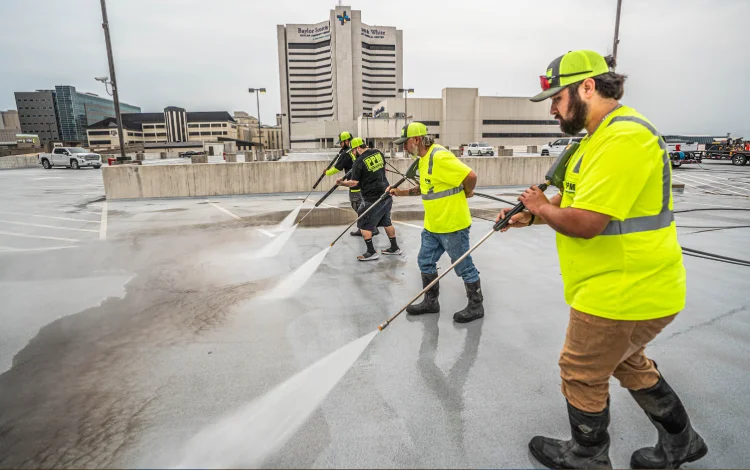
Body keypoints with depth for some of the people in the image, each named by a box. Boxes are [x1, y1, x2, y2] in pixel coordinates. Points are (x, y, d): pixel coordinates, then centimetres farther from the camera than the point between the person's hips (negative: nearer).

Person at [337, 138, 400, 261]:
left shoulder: (359, 161, -15)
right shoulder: (378, 153, 6)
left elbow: (354, 183, -15)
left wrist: (341, 183, 0)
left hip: (372, 199, -7)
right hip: (386, 195, 8)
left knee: (364, 225, 5)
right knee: (387, 222, 19)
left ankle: (371, 252, 7)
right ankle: (394, 248, 28)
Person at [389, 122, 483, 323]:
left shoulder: (440, 157, -22)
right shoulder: (423, 159, 11)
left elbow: (470, 176, -25)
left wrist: (465, 193, -6)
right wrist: (403, 192, 12)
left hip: (452, 224, -10)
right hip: (432, 225, 10)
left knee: (464, 266, 5)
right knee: (426, 262, 16)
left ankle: (476, 306, 22)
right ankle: (431, 302, 32)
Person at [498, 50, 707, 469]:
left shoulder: (623, 137, -24)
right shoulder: (604, 134, 11)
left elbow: (584, 222, -30)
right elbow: (576, 199, 18)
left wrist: (542, 208, -11)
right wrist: (531, 215, 5)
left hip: (624, 293, -10)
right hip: (630, 285, 10)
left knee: (582, 374, 9)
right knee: (627, 362, 28)